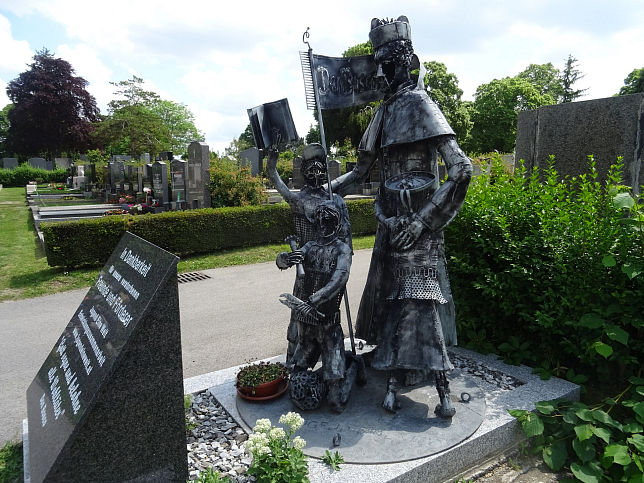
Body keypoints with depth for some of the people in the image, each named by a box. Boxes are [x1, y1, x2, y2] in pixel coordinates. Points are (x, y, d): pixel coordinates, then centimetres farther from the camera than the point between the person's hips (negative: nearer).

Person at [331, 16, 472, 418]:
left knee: (419, 301, -6)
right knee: (390, 297, 11)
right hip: (390, 223, 8)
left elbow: (461, 169, -19)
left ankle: (444, 391, 9)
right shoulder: (384, 112, 14)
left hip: (415, 226, -7)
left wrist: (422, 220, -20)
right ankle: (393, 381, 26)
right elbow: (361, 170, 19)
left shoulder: (420, 105, -10)